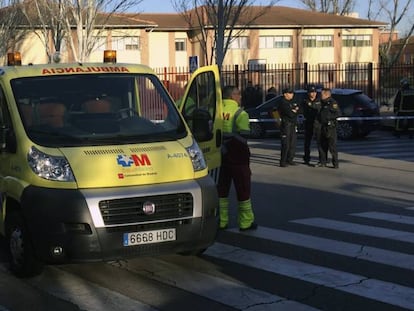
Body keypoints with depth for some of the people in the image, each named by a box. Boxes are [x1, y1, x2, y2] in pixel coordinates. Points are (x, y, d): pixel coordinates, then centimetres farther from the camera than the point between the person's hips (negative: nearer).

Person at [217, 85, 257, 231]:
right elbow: (243, 137, -15)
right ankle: (246, 222, 10)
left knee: (221, 189, 13)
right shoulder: (240, 113, -11)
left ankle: (220, 221, 16)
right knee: (243, 189, 5)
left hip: (220, 157, 5)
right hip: (237, 158, -5)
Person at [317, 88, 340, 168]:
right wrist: (318, 117, 9)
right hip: (323, 127, 9)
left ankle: (335, 163, -2)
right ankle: (323, 162, 18)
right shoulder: (323, 103, 17)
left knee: (332, 146, -7)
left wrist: (327, 117, -17)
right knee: (322, 145, 10)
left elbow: (337, 114, -20)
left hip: (330, 127, -9)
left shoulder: (333, 103, -11)